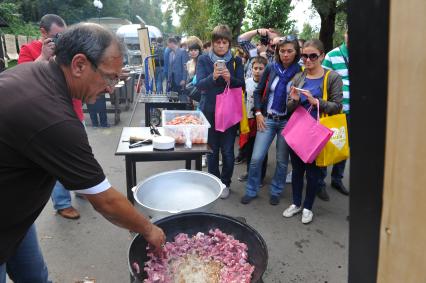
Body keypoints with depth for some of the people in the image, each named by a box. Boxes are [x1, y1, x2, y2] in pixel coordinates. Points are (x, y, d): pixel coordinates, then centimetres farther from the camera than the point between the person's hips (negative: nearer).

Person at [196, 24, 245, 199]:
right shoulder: (204, 59, -2)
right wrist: (213, 76, -31)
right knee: (212, 149, 9)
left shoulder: (236, 61, 1)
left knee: (227, 150, 3)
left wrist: (230, 78, -24)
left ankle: (225, 183, 22)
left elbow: (241, 84, -3)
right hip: (209, 110, 0)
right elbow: (199, 84, -11)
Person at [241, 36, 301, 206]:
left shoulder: (300, 72, -6)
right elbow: (258, 92, 7)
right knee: (256, 158, -1)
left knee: (282, 160, 9)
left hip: (287, 121, -1)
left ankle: (276, 192, 27)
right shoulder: (271, 68, 0)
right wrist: (258, 113, -2)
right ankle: (251, 191, 17)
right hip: (267, 119, 2)